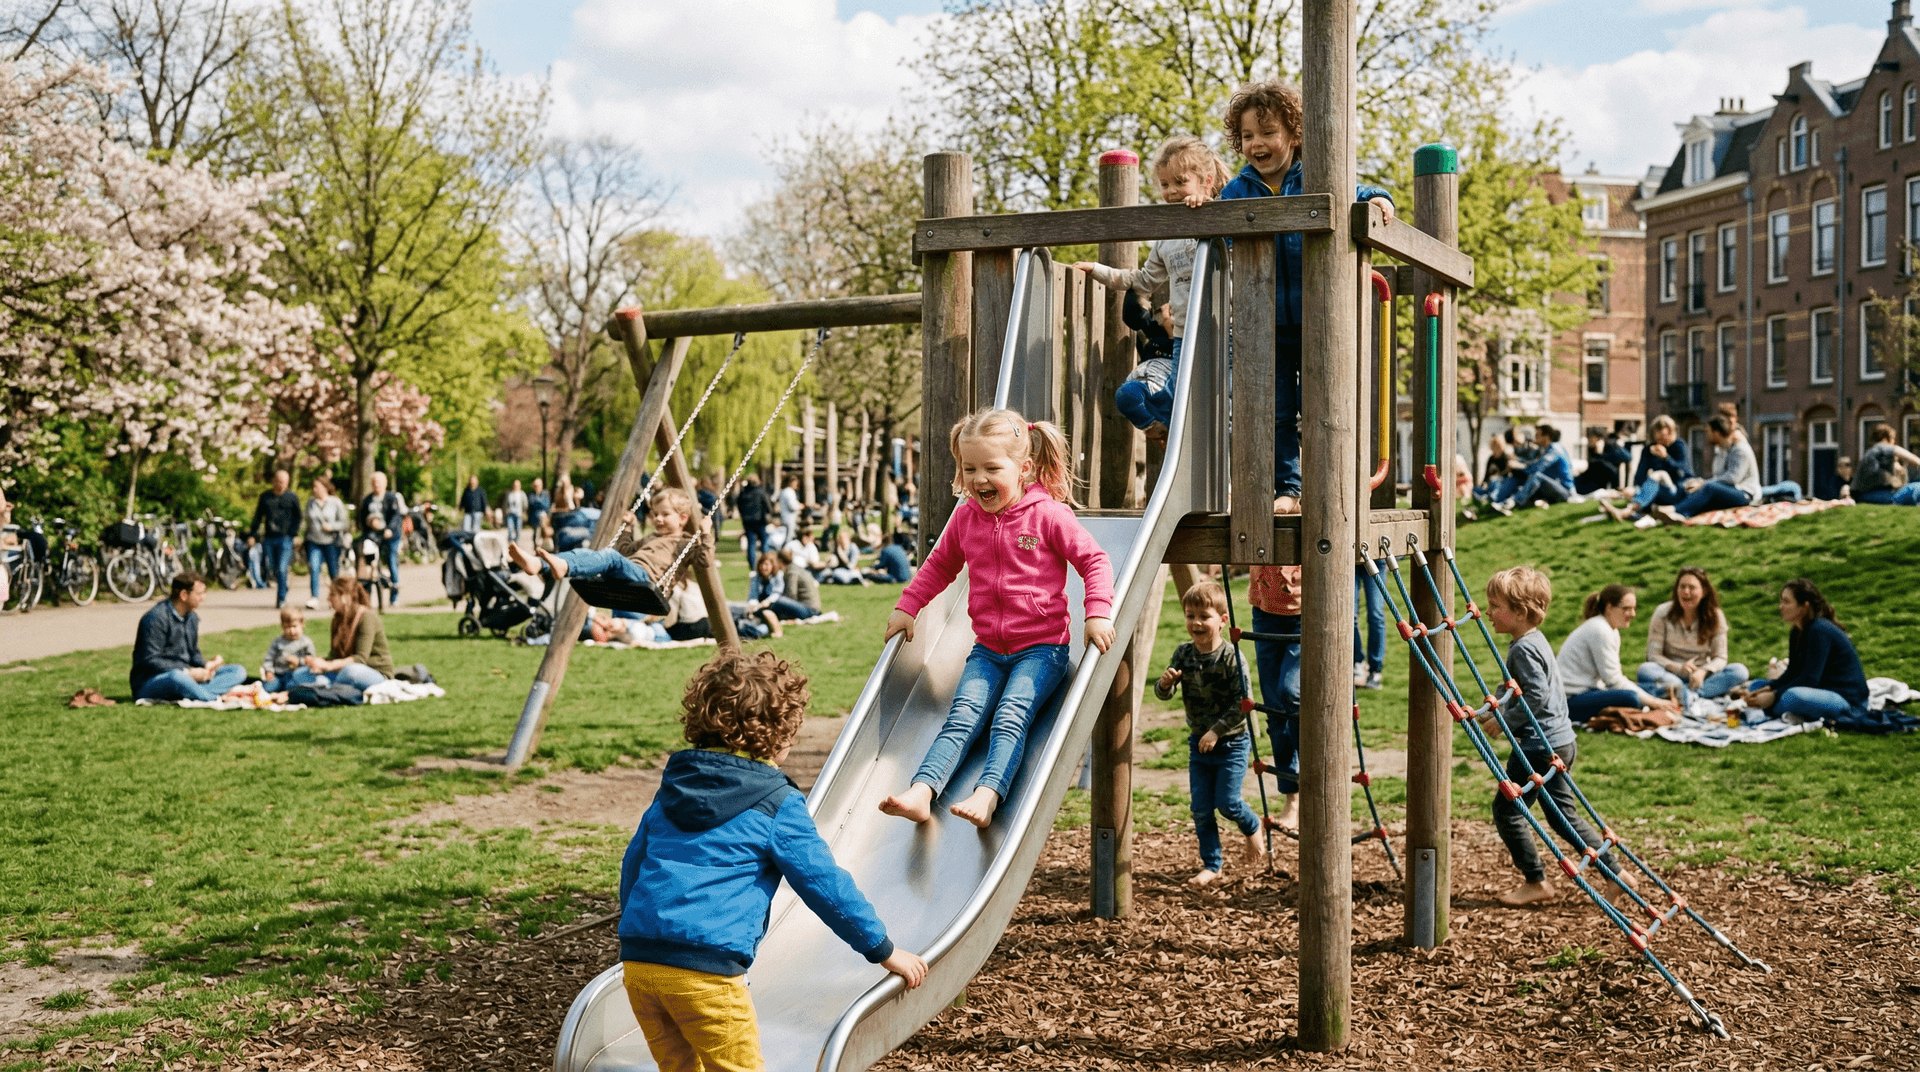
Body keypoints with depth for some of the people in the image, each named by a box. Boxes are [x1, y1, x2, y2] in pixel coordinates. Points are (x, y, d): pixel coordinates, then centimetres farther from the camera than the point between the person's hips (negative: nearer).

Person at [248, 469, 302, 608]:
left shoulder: (292, 497, 3)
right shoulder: (265, 496, 9)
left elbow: (298, 517, 8)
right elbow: (258, 517, 15)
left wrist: (294, 533, -3)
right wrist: (252, 534, 9)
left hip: (285, 539, -3)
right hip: (269, 539, 3)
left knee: (282, 569, -10)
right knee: (272, 569, 5)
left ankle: (281, 598, -4)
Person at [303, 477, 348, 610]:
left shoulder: (336, 503, 0)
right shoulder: (310, 503, 12)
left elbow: (343, 523, -1)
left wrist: (331, 526, -18)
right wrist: (306, 537, 20)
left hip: (331, 542, -3)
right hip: (314, 542, 3)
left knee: (334, 572, 2)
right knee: (313, 569, -15)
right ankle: (314, 599, -21)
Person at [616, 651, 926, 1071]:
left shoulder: (674, 785, 17)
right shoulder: (778, 804, -2)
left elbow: (632, 862, 24)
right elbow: (825, 883, 0)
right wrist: (884, 951, 9)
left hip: (637, 960, 7)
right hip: (706, 967, -7)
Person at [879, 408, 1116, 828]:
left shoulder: (1048, 514, -8)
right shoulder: (965, 517, 7)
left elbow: (1094, 561, -5)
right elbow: (939, 566, 24)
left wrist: (1098, 613, -19)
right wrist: (906, 607, 18)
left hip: (1042, 647, -4)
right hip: (987, 649, 4)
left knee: (1010, 718, -25)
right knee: (962, 718, -16)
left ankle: (987, 795, -38)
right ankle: (921, 792, -31)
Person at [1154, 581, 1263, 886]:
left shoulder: (1231, 657, -18)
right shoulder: (1183, 654, -4)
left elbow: (1244, 703, -18)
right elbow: (1162, 694, -1)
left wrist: (1217, 731, -21)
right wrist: (1165, 683, -24)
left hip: (1231, 743, -5)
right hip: (1198, 743, 5)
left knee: (1227, 803, -6)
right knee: (1201, 809, 4)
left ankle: (1252, 829, 26)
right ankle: (1212, 864, 18)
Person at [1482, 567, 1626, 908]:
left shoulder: (1524, 648, -17)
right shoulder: (1535, 640, 14)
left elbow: (1537, 696, -24)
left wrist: (1504, 721, -15)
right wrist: (1497, 711, 14)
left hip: (1539, 746, -10)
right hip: (1560, 742, 10)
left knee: (1507, 808, -1)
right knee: (1563, 815, 16)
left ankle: (1535, 882, 5)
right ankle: (1613, 872, 19)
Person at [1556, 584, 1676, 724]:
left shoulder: (1613, 632, 17)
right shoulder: (1599, 630, -15)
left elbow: (1613, 677, 12)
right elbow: (1613, 680, -17)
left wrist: (1653, 700, 0)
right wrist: (1653, 702, -16)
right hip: (1571, 701, -10)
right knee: (1629, 698, -31)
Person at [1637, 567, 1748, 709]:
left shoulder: (1715, 617, -2)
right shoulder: (1663, 613, -6)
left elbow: (1720, 658, -4)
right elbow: (1653, 655, -8)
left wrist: (1703, 672, -27)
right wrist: (1679, 668, -27)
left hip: (1700, 676, 2)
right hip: (1670, 674, -2)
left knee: (1740, 671, -24)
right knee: (1645, 670, -33)